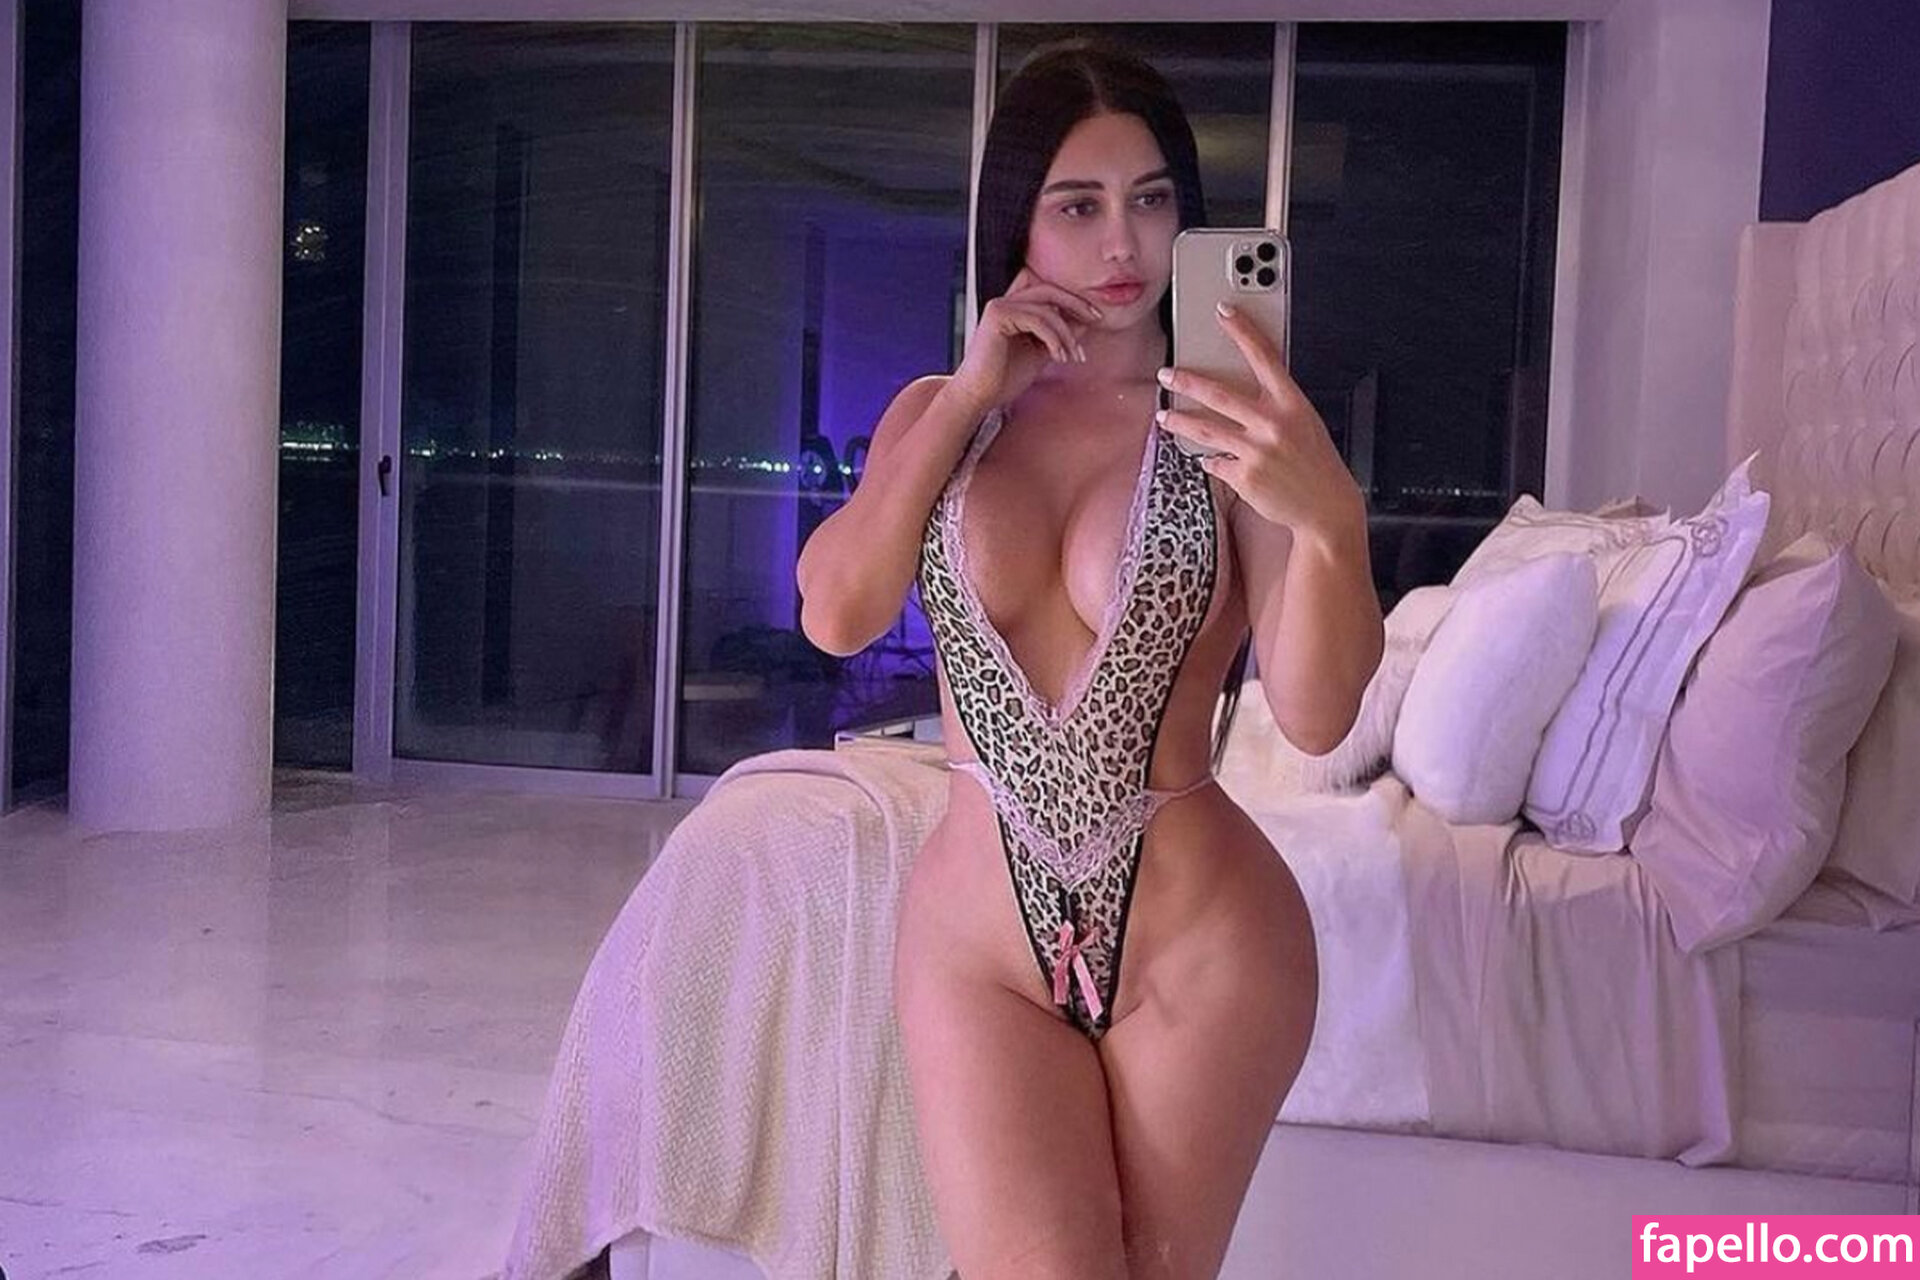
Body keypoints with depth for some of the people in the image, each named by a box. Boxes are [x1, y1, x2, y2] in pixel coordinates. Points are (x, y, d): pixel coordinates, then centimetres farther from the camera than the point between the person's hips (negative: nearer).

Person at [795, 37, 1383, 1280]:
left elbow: (1317, 715, -16)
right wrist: (967, 395, -10)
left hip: (1199, 940, -1)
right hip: (977, 934, 2)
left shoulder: (1229, 425, -7)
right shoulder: (938, 413, 6)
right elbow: (837, 614, -9)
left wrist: (1332, 516, -33)